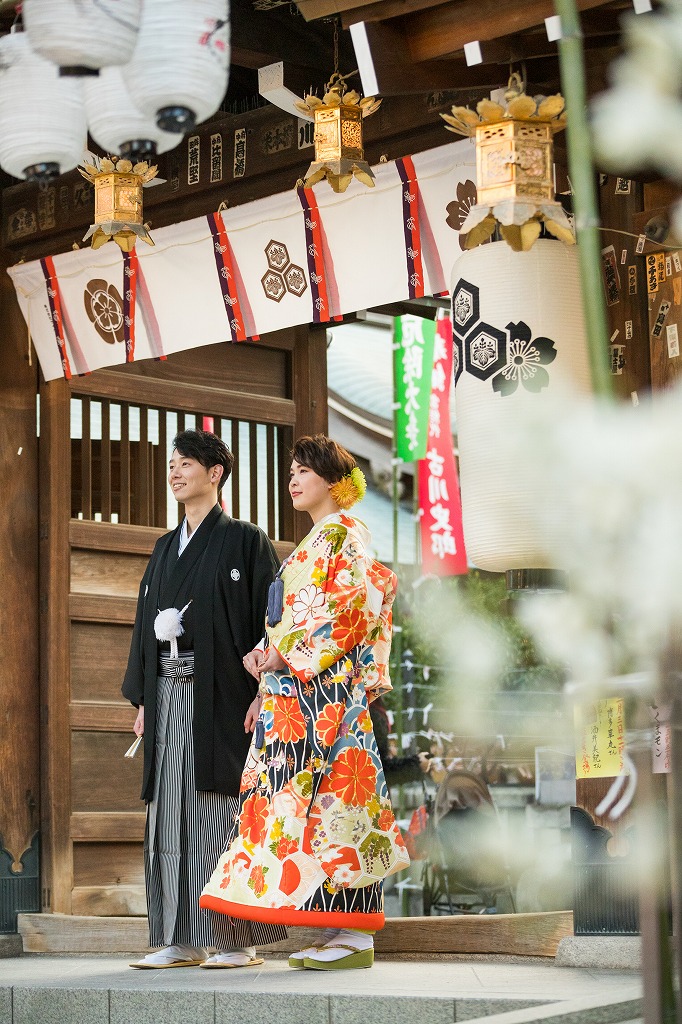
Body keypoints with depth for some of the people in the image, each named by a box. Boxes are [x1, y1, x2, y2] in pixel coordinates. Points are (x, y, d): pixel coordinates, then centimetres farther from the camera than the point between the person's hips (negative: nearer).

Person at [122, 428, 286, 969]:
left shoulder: (245, 540, 0)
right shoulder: (166, 548, 19)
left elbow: (266, 615, -6)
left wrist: (262, 694, -16)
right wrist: (142, 698, 12)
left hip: (220, 694, -6)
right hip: (170, 695, 6)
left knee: (223, 814, -7)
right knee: (172, 817, 3)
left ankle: (241, 940, -3)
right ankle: (182, 940, 6)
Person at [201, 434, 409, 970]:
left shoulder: (346, 535, -3)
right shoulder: (312, 545, 24)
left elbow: (351, 607, -15)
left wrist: (288, 655, -14)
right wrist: (269, 679, 9)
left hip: (328, 685, -9)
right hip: (294, 690, 9)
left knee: (331, 792, -12)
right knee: (308, 800, 4)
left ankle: (356, 936, -11)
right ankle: (337, 934, 5)